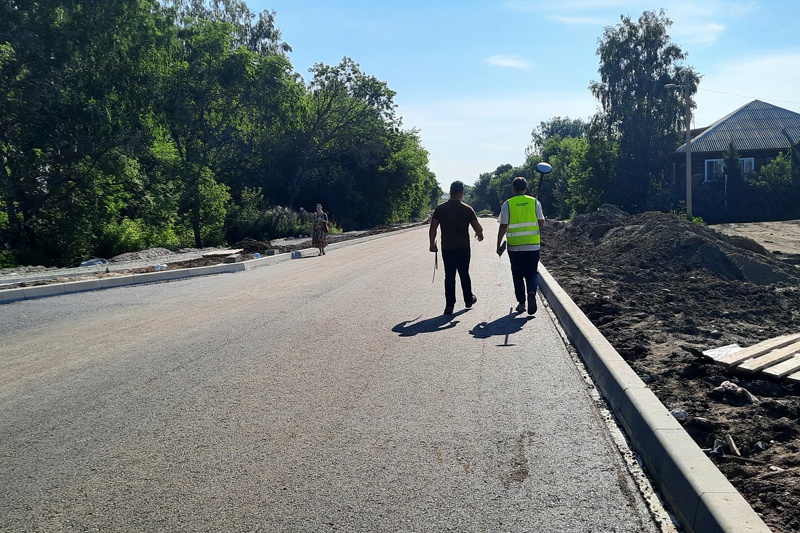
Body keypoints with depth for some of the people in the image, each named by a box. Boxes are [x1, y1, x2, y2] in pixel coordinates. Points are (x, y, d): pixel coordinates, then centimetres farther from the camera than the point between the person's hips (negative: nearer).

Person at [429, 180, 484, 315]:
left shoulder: (440, 209, -2)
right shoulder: (467, 209, -6)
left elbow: (432, 229, -3)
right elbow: (478, 228, -5)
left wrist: (432, 244, 8)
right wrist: (480, 234, 17)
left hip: (447, 248, 0)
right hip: (463, 248, 0)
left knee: (449, 276, 3)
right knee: (464, 274, 15)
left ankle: (449, 305, -1)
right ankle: (468, 299, 29)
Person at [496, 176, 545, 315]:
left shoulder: (507, 204, -4)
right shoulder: (535, 202, 0)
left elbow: (503, 227, -4)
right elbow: (541, 224, 2)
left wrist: (499, 245, 5)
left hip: (514, 246, -1)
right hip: (533, 245, 1)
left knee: (518, 275, 11)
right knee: (532, 273, 9)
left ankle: (521, 302, 13)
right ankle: (531, 292, -19)